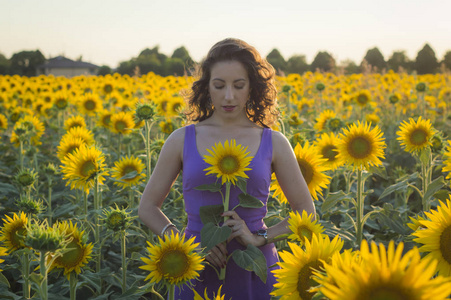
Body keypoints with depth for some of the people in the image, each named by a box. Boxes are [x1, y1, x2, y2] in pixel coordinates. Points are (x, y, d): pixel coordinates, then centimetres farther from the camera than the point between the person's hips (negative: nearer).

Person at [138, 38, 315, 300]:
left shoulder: (274, 143, -1)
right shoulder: (182, 140, -1)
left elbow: (306, 213, 4)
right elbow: (148, 207, 5)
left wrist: (260, 238, -12)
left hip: (256, 275, 0)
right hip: (198, 275, 0)